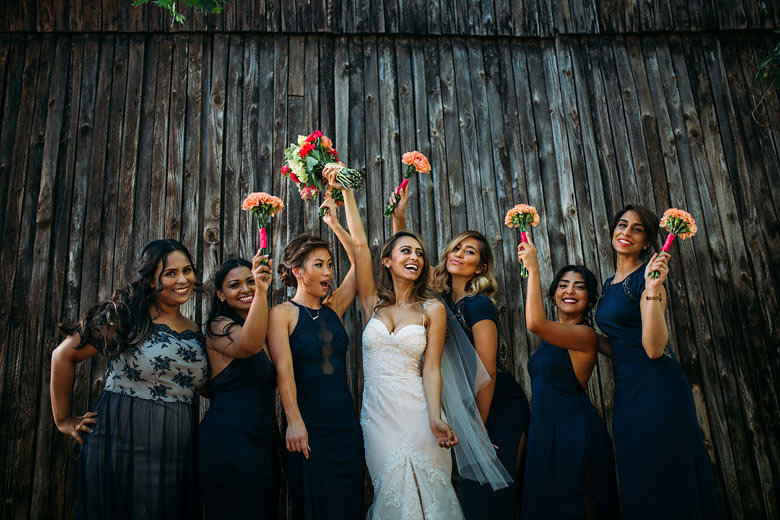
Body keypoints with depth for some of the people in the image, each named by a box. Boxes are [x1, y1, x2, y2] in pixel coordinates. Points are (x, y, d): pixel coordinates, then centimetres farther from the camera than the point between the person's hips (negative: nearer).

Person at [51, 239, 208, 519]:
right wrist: (64, 420, 1)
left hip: (176, 452, 5)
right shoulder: (125, 316, -7)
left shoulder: (195, 332, 10)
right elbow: (63, 356, -2)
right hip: (123, 443, -5)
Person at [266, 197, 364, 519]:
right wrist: (294, 421, -23)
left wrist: (335, 225, 5)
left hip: (345, 420, 5)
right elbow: (284, 370, -14)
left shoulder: (333, 308, 9)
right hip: (309, 424, -5)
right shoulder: (282, 314, -4)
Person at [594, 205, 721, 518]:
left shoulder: (646, 278, -9)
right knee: (636, 488, 16)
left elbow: (654, 348, -22)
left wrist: (653, 289, -28)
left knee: (663, 485, 1)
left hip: (657, 389, -8)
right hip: (626, 393, 8)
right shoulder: (609, 284, 14)